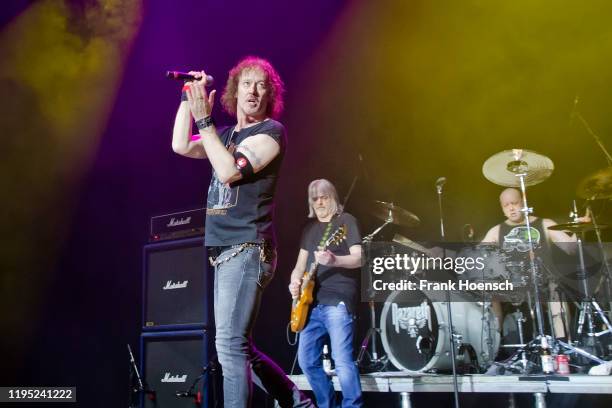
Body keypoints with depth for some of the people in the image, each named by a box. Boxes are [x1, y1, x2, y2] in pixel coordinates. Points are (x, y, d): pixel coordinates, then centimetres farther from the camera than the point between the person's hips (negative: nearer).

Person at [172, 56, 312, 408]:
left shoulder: (271, 131, -4)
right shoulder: (225, 135, 19)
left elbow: (229, 171, -17)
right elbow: (181, 146, 6)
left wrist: (204, 119, -15)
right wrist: (189, 97, 5)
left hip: (247, 250, -8)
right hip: (226, 252, 9)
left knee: (231, 344, -14)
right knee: (238, 347, 12)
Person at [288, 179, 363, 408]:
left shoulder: (346, 220, 1)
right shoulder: (310, 228, 19)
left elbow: (359, 258, -11)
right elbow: (301, 263, 17)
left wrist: (333, 260, -30)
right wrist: (295, 281, -5)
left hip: (337, 299, -7)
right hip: (312, 301, 7)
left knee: (342, 360, -14)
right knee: (307, 361, 8)